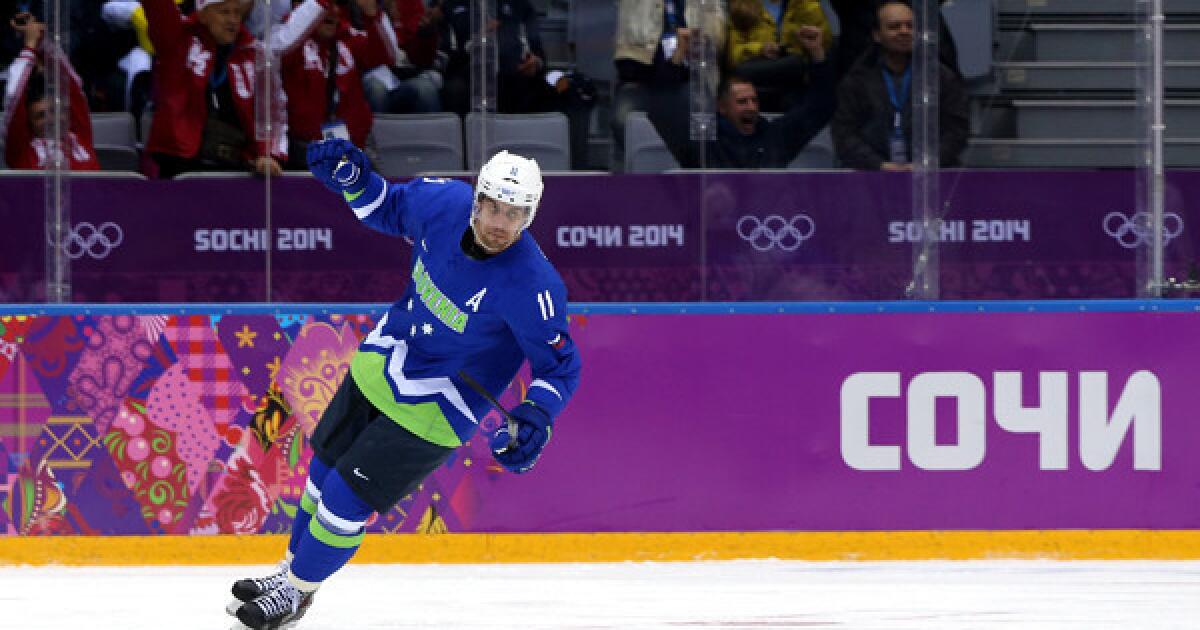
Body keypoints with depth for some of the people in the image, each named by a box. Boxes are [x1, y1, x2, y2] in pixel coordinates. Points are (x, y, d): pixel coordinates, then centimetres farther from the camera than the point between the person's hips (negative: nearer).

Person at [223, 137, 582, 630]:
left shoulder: (532, 284, -31)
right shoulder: (444, 202, -16)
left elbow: (561, 366, -19)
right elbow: (390, 210, 7)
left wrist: (535, 419, -34)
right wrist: (353, 180, -10)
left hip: (431, 407, -6)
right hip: (382, 361, 6)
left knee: (346, 497, -3)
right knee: (326, 466, 20)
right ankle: (292, 569, 43)